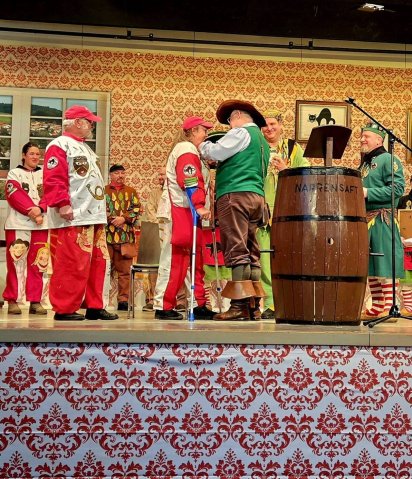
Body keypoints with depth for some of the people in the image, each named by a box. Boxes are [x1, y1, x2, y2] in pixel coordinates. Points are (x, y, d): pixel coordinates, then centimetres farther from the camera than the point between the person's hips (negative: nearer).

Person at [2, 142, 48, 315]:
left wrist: (39, 209, -15)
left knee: (37, 263, 2)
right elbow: (15, 195, -7)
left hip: (41, 224, 3)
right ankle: (12, 300, 0)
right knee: (16, 261, -6)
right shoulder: (14, 173, 6)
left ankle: (35, 301, 6)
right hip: (18, 224, -3)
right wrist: (31, 210, -20)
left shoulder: (45, 174, 16)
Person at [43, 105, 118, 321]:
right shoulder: (60, 145, -5)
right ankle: (64, 309, 1)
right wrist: (62, 204, -24)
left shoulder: (85, 148, 25)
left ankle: (94, 306, 17)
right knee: (72, 265, -8)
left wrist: (100, 211, 23)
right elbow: (53, 179, -16)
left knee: (99, 262, 10)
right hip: (73, 219, -10)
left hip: (93, 217, 10)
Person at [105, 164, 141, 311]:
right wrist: (111, 219, -13)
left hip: (126, 236, 1)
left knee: (124, 270, 2)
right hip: (107, 235, -1)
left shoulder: (131, 191, 15)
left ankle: (123, 299, 7)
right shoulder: (103, 191, 11)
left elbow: (137, 209, 5)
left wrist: (124, 218, -10)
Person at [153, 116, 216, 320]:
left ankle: (199, 305, 13)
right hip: (180, 211, -11)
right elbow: (190, 181, -20)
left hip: (187, 212, 11)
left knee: (196, 259, 9)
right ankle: (163, 306, -3)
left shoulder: (189, 150, 26)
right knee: (175, 259, -8)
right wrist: (199, 206, -24)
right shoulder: (187, 150, -8)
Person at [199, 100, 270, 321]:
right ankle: (254, 305, 5)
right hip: (256, 196, 9)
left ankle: (240, 305, -16)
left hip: (236, 194, -9)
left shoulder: (242, 132, 0)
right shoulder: (262, 141, 27)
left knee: (236, 251, -12)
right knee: (251, 252, 6)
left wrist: (201, 144, 11)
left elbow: (215, 153, -8)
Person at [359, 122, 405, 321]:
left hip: (382, 220, -8)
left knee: (385, 264, -7)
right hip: (365, 219, 8)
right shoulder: (364, 164, 20)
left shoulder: (388, 160, -4)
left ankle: (389, 307, -3)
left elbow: (397, 188, -16)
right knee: (370, 265, 9)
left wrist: (367, 193, -18)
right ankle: (377, 307, 17)